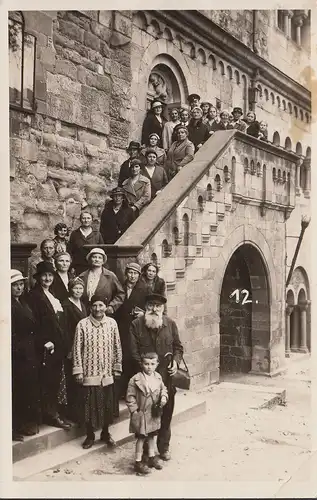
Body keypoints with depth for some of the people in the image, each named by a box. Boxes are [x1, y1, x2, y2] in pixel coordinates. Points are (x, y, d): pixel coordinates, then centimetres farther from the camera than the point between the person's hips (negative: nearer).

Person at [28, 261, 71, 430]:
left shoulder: (53, 295, 17)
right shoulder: (34, 295, -7)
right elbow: (34, 322, -13)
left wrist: (63, 343, 12)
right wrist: (45, 342, -17)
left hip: (59, 344, 8)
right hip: (47, 345, -7)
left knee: (57, 379, 8)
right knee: (48, 380, -2)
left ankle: (54, 412, 17)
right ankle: (50, 414, 6)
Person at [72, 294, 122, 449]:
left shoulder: (112, 323, -2)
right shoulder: (82, 324, -10)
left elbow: (117, 347, 4)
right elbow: (77, 349, -6)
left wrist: (117, 368, 5)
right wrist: (78, 371, -7)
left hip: (107, 373, 2)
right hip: (89, 373, -2)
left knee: (107, 404, 12)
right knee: (89, 405, 8)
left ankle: (105, 433, 32)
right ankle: (90, 435, 27)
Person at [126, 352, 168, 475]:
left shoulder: (158, 377, -2)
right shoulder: (135, 380, -18)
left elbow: (163, 389, 12)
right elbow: (130, 397, -13)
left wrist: (164, 397, -8)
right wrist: (134, 411, -14)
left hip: (154, 414, 5)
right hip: (141, 415, -5)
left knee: (153, 435, 19)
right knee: (141, 438, 4)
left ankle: (152, 457, 37)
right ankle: (138, 462, 17)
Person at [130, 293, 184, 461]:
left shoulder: (170, 324, 4)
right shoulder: (136, 324, -4)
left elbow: (178, 346, 11)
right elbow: (134, 351, -5)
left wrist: (175, 361, -5)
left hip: (166, 377, 2)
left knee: (166, 413, 11)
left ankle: (164, 447, 28)